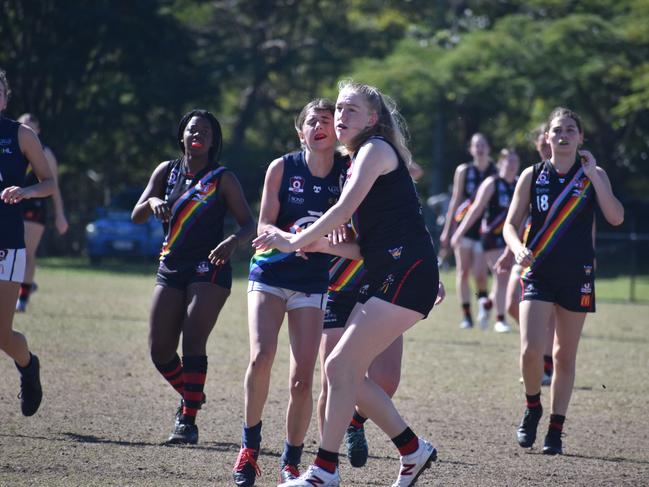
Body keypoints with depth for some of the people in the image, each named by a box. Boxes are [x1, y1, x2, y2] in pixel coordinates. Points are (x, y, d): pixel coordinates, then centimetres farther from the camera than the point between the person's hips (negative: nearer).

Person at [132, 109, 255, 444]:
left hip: (209, 269, -4)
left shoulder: (222, 178, -1)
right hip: (170, 269, 4)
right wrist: (152, 202, -16)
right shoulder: (167, 171, 10)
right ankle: (190, 396, 26)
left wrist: (233, 241, -27)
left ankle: (188, 420, -14)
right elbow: (137, 216, 6)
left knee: (193, 341, -16)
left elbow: (248, 223, -5)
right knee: (160, 350, -1)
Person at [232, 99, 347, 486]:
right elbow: (263, 226, -7)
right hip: (270, 273, 0)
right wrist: (288, 235, -28)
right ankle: (250, 444, -2)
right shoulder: (282, 168, -4)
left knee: (302, 378, -6)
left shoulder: (348, 172, -5)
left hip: (312, 282, 1)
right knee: (261, 356, -21)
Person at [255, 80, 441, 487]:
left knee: (342, 365, -13)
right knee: (346, 371, 5)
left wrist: (295, 241, -6)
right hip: (386, 277, 9)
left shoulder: (377, 149, -4)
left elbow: (344, 210, -15)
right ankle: (414, 450, 16)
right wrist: (324, 245, 7)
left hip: (407, 272, -9)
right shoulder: (359, 161, 23)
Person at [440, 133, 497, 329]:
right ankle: (466, 314, 8)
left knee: (479, 274, -12)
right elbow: (455, 201, 9)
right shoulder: (463, 171, 5)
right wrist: (447, 230, 8)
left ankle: (483, 297, 18)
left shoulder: (495, 172, 3)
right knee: (463, 271, 0)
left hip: (485, 228, -1)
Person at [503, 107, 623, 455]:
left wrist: (592, 175, -17)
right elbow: (511, 224, 4)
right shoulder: (532, 176, 3)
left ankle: (555, 430, 17)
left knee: (565, 356, 6)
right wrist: (518, 248, -17)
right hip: (539, 273, -1)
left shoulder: (593, 175, 2)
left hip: (577, 276, 1)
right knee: (530, 350, -15)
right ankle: (532, 407, 12)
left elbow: (616, 217, -12)